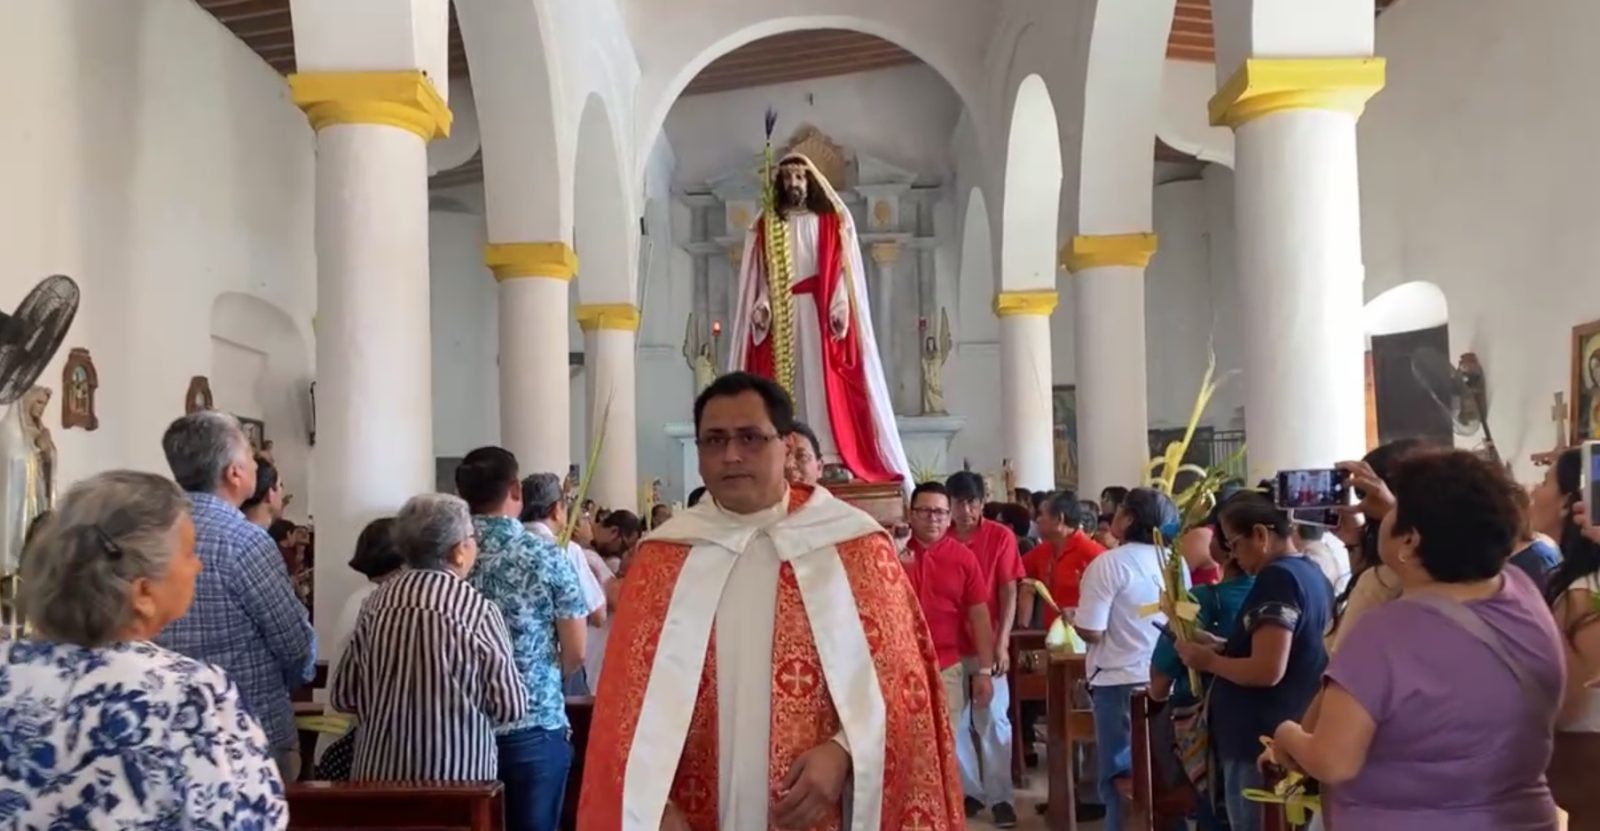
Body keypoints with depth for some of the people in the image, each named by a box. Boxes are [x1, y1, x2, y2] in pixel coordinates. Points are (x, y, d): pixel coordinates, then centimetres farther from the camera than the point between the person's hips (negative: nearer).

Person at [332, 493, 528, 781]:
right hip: (457, 774, -4)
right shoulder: (478, 609, -12)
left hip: (379, 771, 5)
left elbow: (342, 695, 7)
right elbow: (510, 707, -9)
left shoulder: (377, 601, 0)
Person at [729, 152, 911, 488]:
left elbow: (843, 271, 1)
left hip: (821, 314, -2)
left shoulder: (832, 222, 8)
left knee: (825, 383, -8)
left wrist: (839, 308, -13)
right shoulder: (765, 227, 14)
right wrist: (761, 306, -8)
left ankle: (832, 459, -12)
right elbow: (758, 275, 10)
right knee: (786, 384, -3)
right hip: (779, 319, 2)